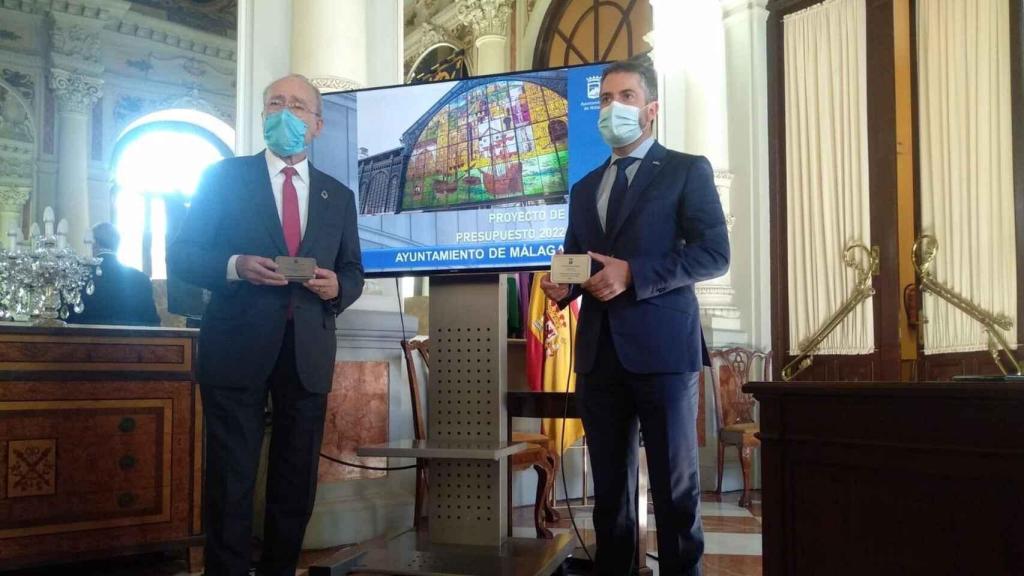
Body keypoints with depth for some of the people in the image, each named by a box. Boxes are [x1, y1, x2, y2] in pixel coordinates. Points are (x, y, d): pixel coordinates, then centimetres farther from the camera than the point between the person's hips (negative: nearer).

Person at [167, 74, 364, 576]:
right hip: (238, 348, -3)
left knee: (297, 482, 11)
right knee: (231, 479, 0)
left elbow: (354, 271, 17)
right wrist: (235, 266, -18)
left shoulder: (338, 196, 13)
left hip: (307, 354, 4)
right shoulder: (224, 176, 4)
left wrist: (338, 287, -7)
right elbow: (180, 254, 0)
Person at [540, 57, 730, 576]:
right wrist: (561, 285, -1)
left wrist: (633, 274, -17)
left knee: (674, 486, 1)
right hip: (599, 353, 5)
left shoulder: (686, 171, 3)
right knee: (609, 487, 11)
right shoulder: (585, 188, 21)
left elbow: (715, 253, -8)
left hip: (661, 347, -5)